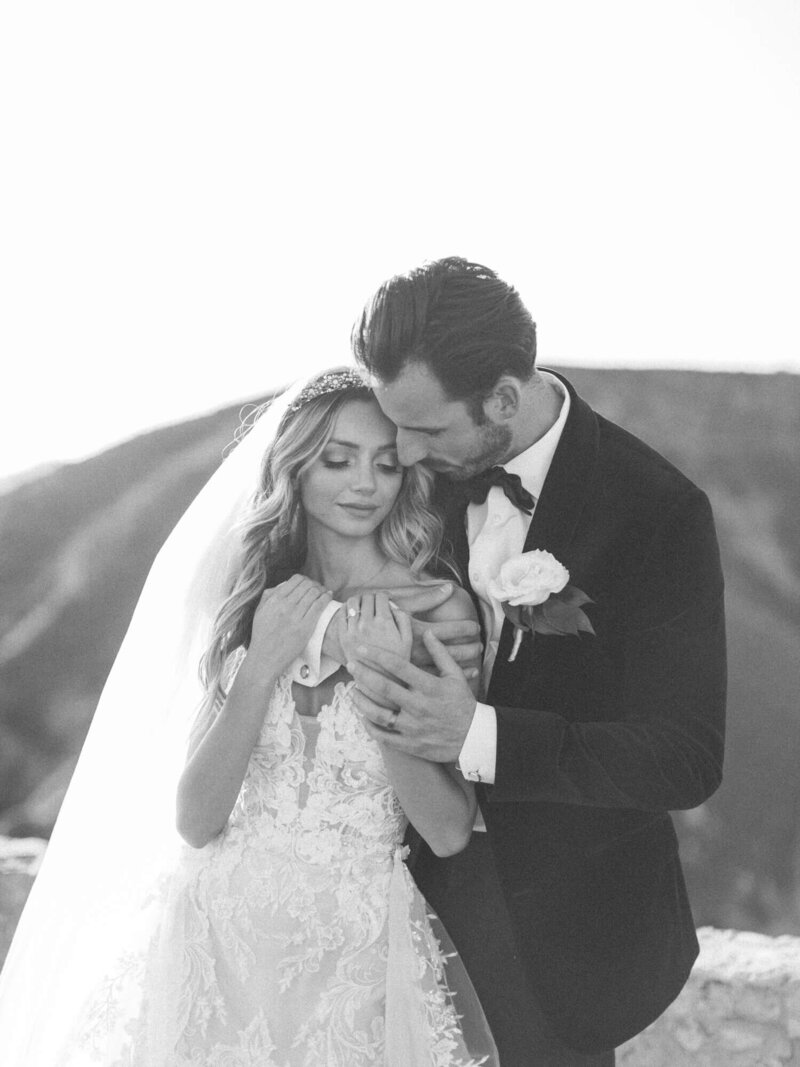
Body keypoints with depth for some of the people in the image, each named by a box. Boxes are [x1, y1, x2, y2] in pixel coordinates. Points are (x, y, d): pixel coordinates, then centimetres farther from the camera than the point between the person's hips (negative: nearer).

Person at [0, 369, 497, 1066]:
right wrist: (261, 671, -16)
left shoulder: (437, 609, -7)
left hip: (355, 954, -2)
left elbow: (450, 834, -9)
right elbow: (194, 819, -5)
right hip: (223, 944, 2)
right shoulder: (252, 603, 2)